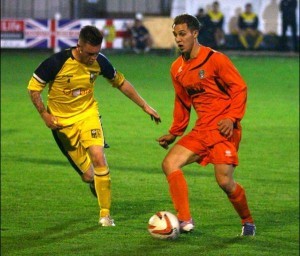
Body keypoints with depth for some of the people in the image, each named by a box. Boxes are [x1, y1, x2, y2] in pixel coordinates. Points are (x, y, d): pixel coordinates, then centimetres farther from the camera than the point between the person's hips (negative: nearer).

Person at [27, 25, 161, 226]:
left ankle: (105, 214, -6)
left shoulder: (99, 62, -9)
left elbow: (121, 83, 7)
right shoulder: (57, 62, -20)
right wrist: (44, 114, -13)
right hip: (62, 121, -2)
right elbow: (33, 87, -8)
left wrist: (144, 106, 8)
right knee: (88, 176, -3)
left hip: (88, 114, 2)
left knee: (98, 158, -19)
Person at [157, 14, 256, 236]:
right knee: (170, 163, -10)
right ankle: (185, 220, -10)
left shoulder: (215, 59, -10)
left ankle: (248, 222, 13)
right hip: (201, 130, 7)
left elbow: (239, 88, -9)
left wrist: (232, 118, -19)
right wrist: (174, 133, 21)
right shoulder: (177, 68, 11)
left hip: (224, 128, -7)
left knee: (225, 181, -13)